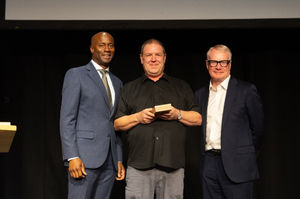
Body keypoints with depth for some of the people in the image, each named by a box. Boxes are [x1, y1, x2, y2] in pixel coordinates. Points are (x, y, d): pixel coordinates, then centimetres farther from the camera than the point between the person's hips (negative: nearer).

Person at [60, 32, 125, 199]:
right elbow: (67, 119, -6)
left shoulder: (117, 82, 20)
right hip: (85, 157, -5)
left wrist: (119, 160, 13)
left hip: (109, 160, 5)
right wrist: (72, 157, -15)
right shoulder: (76, 75, 1)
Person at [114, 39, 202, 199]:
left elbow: (198, 119, 12)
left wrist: (178, 114, -5)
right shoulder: (129, 89, 17)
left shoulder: (181, 87, 18)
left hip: (173, 166, 0)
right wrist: (138, 117, -5)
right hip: (139, 166, 0)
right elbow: (116, 124, 11)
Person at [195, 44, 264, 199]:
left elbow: (257, 127, 2)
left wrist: (246, 156, 6)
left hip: (236, 165, -4)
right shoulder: (200, 94, 14)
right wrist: (206, 155, 9)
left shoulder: (246, 90, -1)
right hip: (209, 164, 4)